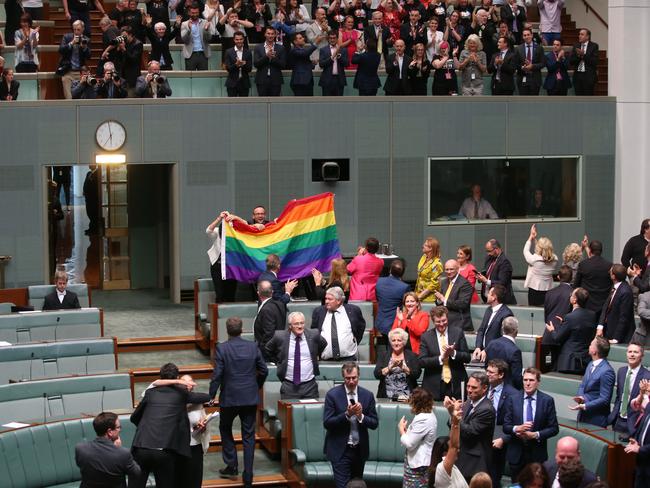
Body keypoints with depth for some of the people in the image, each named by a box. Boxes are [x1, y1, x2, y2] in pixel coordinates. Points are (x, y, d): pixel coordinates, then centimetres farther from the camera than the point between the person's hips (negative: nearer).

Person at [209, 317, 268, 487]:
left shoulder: (221, 348, -11)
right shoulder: (253, 347, -2)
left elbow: (217, 375, -12)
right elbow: (264, 371, 4)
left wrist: (211, 396, -3)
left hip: (229, 398, -2)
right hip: (250, 398, 2)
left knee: (225, 429, 22)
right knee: (248, 436, 7)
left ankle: (231, 465, 17)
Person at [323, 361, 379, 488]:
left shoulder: (367, 395, 1)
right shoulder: (333, 395, -8)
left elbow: (374, 423, 1)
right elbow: (327, 423, -12)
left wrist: (361, 416, -18)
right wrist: (347, 414, -24)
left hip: (360, 450, 4)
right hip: (340, 450, -4)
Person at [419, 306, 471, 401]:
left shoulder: (458, 333, 4)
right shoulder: (426, 337, 1)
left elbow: (467, 357, 2)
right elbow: (422, 361, -6)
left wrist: (453, 353, -16)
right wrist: (441, 358, -17)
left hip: (456, 384, 1)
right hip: (434, 386, -1)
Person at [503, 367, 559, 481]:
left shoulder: (547, 400, -3)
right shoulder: (513, 400, 2)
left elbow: (554, 428, -2)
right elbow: (505, 426, 2)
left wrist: (535, 435, -15)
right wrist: (517, 428, -20)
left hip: (537, 454, -1)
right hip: (516, 454, 1)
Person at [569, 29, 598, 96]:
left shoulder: (593, 46, -1)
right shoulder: (576, 46, 12)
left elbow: (594, 61, -11)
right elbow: (570, 61, 5)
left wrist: (583, 55, -17)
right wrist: (578, 55, -12)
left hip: (588, 76, -4)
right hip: (577, 75, 4)